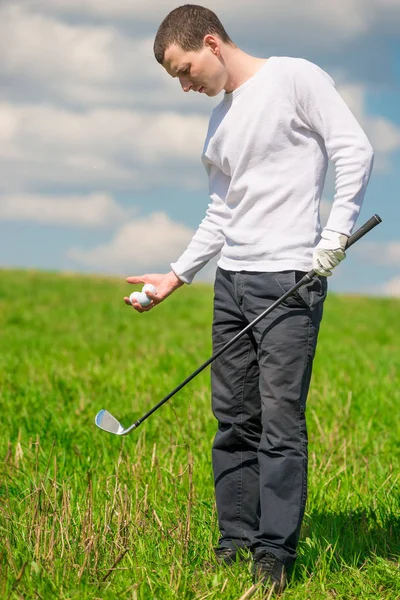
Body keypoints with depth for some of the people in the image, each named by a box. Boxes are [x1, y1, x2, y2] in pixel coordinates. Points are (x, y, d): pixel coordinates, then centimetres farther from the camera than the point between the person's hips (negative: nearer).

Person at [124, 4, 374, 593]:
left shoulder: (296, 79, -4)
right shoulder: (218, 123, 19)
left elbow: (354, 150, -9)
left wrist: (334, 236, -15)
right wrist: (176, 276, 15)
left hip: (290, 278, -8)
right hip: (231, 280, 8)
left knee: (280, 421, -8)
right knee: (234, 418, 7)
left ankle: (275, 554, -4)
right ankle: (236, 543, 14)